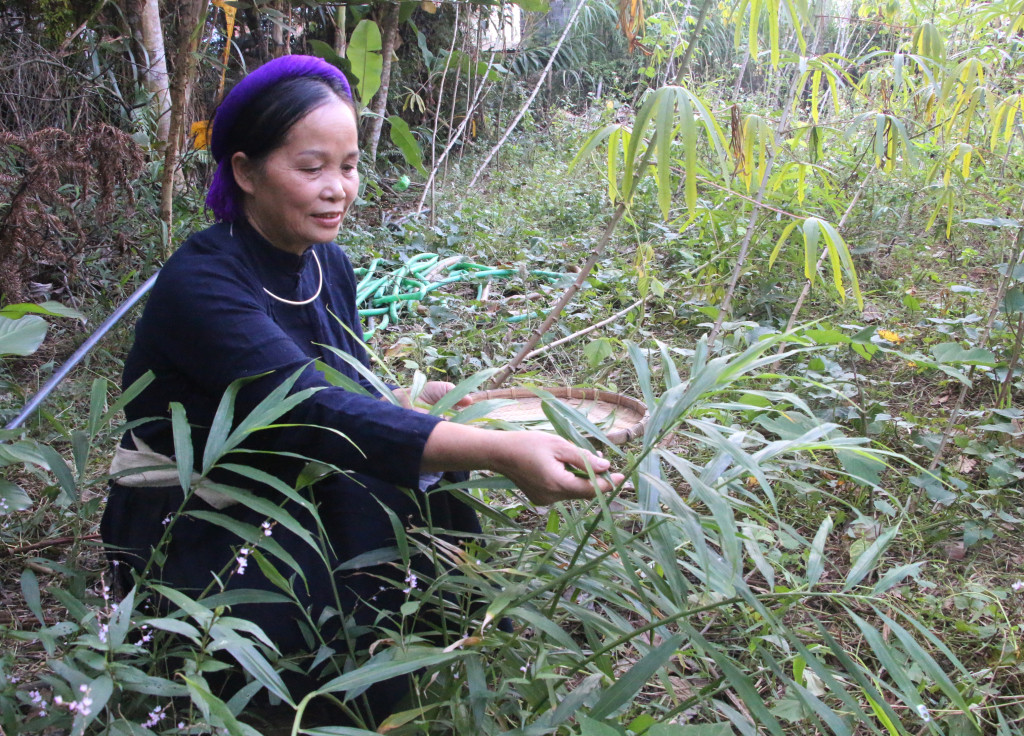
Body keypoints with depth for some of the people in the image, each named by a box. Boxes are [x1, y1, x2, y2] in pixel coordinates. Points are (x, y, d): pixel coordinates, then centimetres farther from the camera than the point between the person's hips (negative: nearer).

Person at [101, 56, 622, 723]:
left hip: (284, 504, 7)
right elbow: (313, 412, -39)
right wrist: (499, 452, -49)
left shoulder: (328, 265, -1)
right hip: (193, 537, -7)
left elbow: (351, 394, 4)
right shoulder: (202, 283, -27)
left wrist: (419, 402, -20)